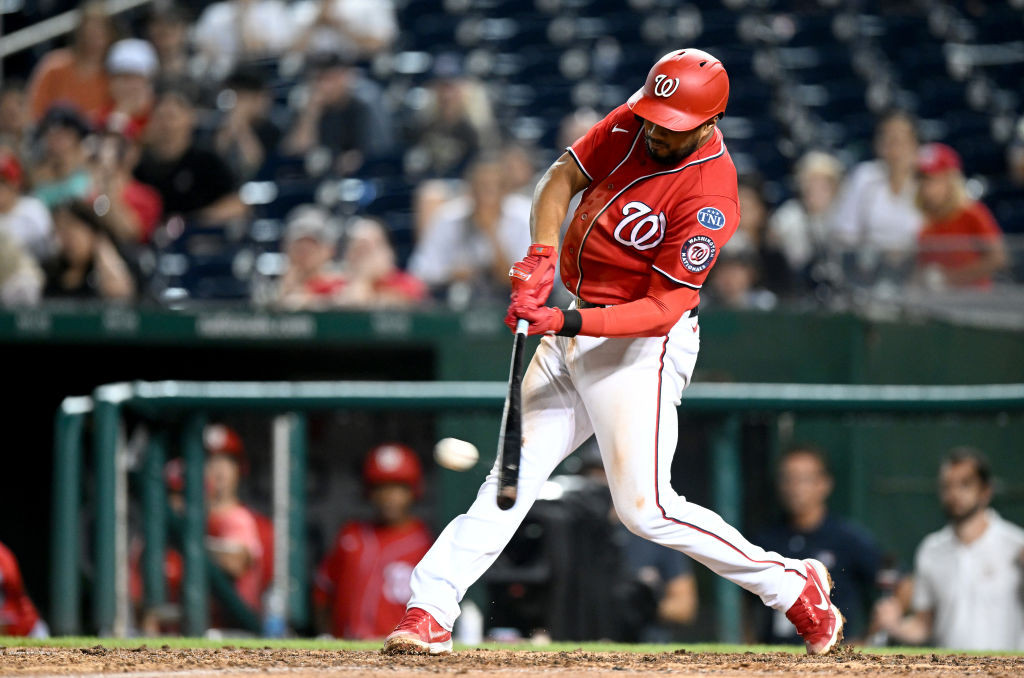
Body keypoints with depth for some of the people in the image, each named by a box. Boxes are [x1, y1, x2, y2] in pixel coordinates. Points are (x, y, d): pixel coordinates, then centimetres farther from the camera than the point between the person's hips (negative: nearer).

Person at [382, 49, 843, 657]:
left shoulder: (708, 199, -23)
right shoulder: (632, 123, -2)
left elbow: (662, 309, -24)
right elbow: (564, 177, 8)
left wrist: (568, 322, -33)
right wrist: (543, 253, -10)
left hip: (644, 343, -7)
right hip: (578, 329, 7)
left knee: (645, 508, -10)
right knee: (512, 476, 0)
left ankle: (793, 584, 4)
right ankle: (429, 614, -3)